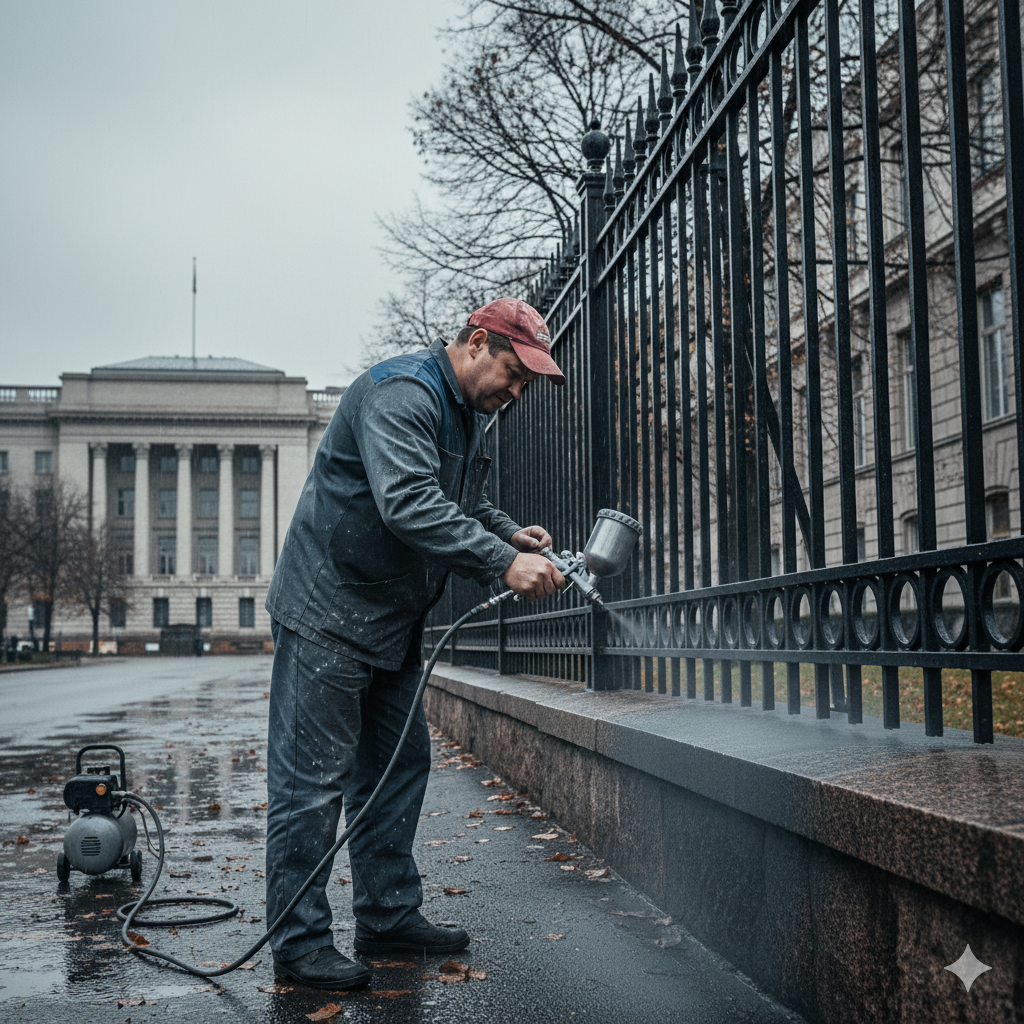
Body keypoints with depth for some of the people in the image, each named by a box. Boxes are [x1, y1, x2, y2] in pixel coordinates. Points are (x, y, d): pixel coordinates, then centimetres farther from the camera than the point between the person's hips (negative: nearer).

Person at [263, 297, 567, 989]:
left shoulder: (470, 415, 13)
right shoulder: (399, 395, -20)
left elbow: (466, 502, 23)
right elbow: (410, 504, -33)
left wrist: (509, 532, 3)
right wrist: (502, 561, -35)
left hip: (393, 620, 10)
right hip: (327, 613, -10)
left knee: (399, 766, 13)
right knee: (313, 782, -5)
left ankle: (388, 915, 24)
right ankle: (300, 944, 2)